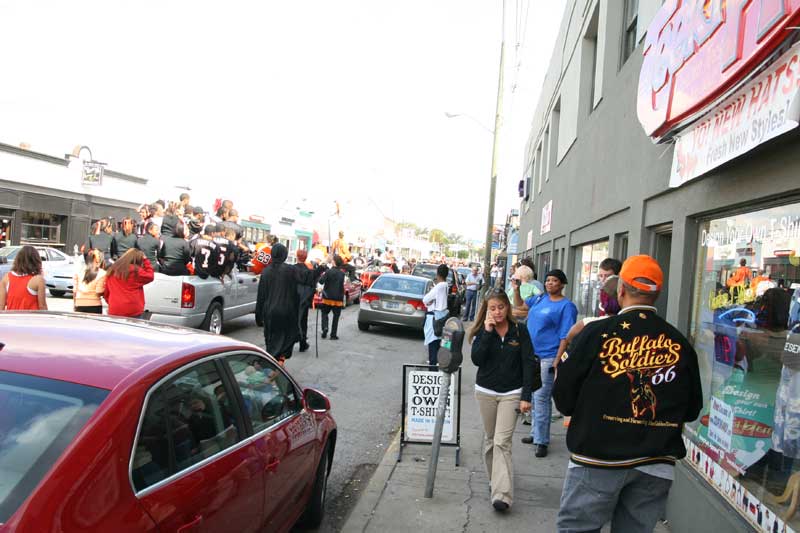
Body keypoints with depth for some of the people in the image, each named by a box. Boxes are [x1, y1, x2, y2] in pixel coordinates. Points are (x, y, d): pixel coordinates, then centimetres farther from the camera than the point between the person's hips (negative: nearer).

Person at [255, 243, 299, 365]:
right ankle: (281, 360, -9)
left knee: (271, 339, 15)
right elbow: (295, 293, -7)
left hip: (270, 311, 3)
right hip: (286, 311, -3)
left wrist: (259, 316, 11)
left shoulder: (266, 271, 1)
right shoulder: (290, 270, -8)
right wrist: (296, 312, 2)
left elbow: (261, 295, 5)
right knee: (288, 336, 10)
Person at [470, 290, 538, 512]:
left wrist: (526, 396, -10)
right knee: (490, 439, 14)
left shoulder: (520, 331, -5)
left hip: (511, 393, -2)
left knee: (502, 442, -11)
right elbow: (476, 360, -14)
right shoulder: (482, 331, -1)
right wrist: (488, 332, -19)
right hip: (485, 391, 3)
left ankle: (502, 494, -12)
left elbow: (528, 363, -5)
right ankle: (495, 479, 32)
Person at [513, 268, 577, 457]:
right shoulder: (540, 299, 10)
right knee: (534, 396, 16)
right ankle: (537, 433, 30)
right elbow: (519, 306, 24)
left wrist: (557, 362, -18)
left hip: (548, 358, -7)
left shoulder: (566, 306, -9)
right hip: (532, 355, 7)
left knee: (541, 397, -8)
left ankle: (541, 441, 2)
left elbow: (565, 337, -13)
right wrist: (516, 290, 7)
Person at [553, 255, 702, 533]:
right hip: (657, 464, 4)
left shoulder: (597, 332, -11)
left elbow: (563, 399, -8)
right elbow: (691, 411, 8)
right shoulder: (681, 343, 0)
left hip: (598, 458, -4)